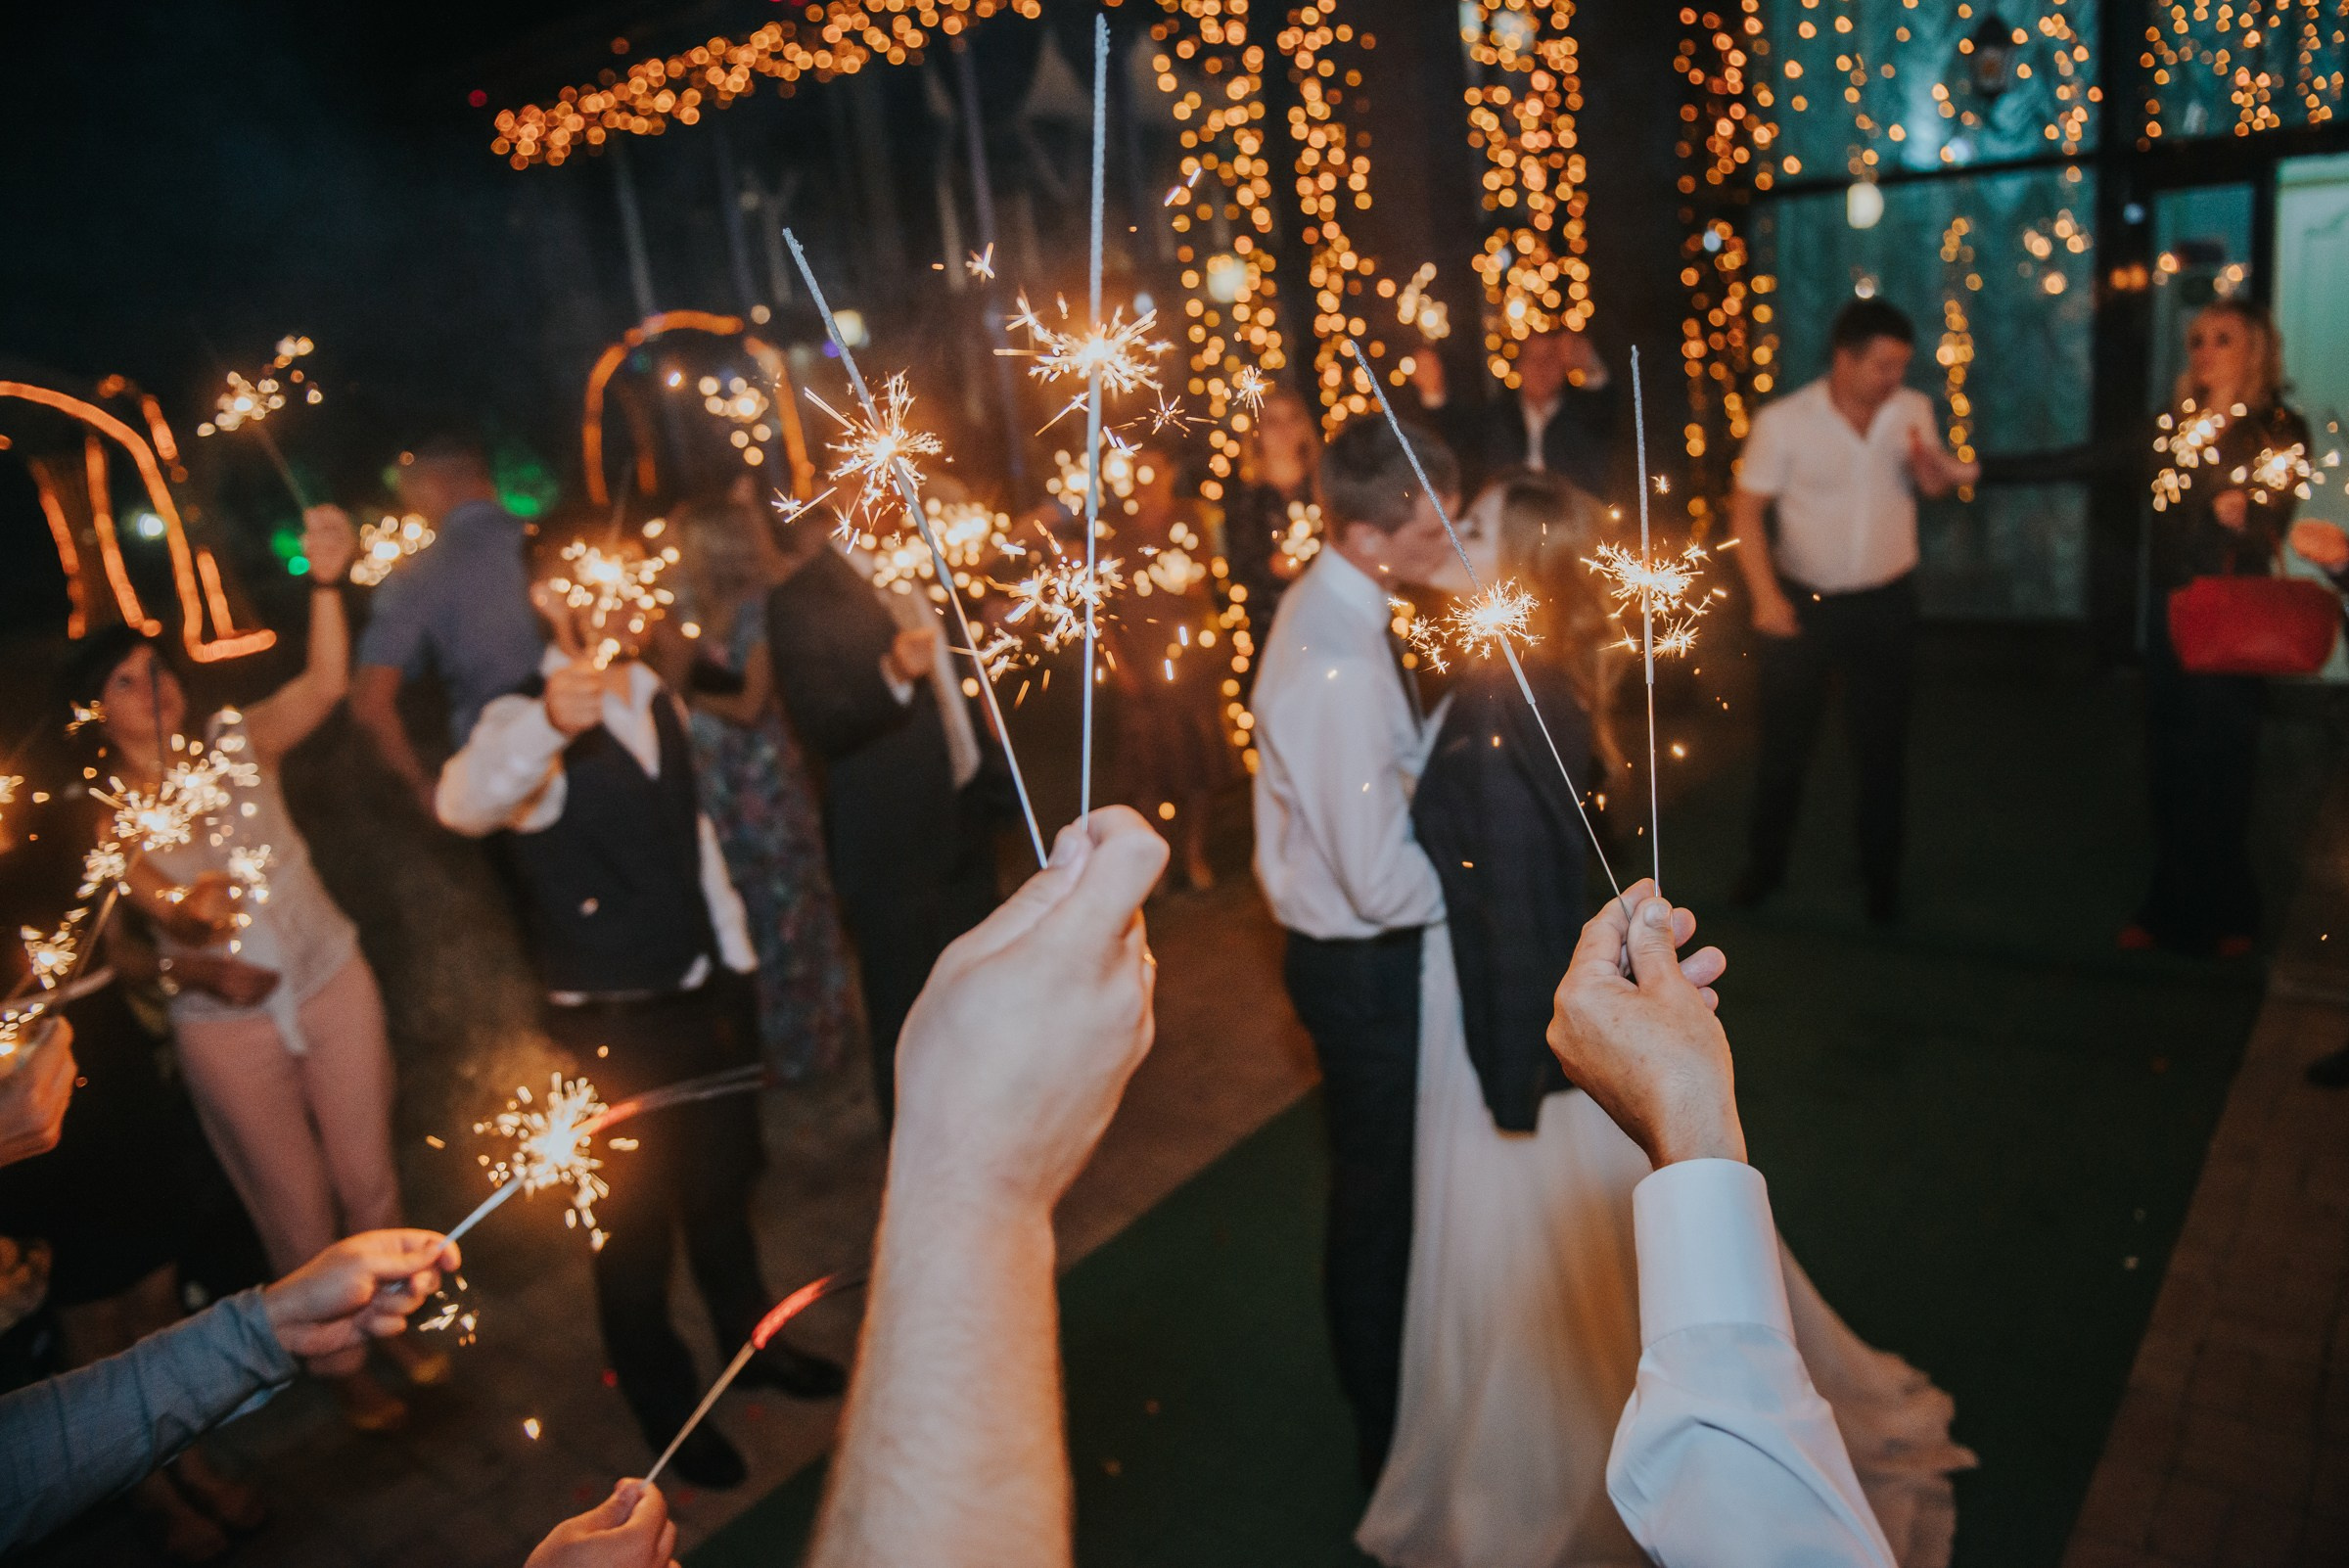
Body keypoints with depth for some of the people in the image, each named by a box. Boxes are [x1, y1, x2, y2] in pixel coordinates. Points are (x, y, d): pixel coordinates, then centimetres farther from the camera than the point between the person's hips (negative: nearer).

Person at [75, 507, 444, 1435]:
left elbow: (326, 683, -20)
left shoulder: (235, 745, -4)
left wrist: (326, 583, -32)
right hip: (227, 1028, -1)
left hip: (332, 984, 1)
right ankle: (341, 1362, 34)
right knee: (296, 1204, 13)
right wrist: (197, 968, -36)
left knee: (367, 1174, 11)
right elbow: (165, 912, -15)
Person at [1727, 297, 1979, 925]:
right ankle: (1765, 865, 25)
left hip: (1886, 602, 2)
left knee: (1882, 744, 8)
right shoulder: (1782, 421, -12)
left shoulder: (1913, 409, -3)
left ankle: (1881, 875, 24)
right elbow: (1746, 509, -8)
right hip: (1803, 602, -2)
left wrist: (1928, 466, -20)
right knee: (1784, 739, 7)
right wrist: (1765, 594, -16)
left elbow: (1933, 484, 6)